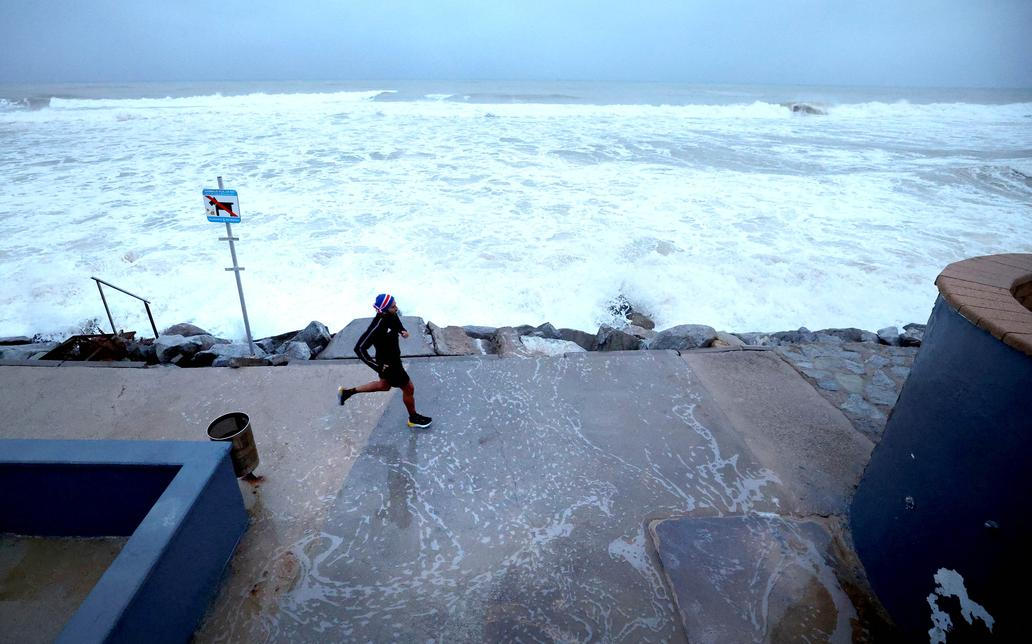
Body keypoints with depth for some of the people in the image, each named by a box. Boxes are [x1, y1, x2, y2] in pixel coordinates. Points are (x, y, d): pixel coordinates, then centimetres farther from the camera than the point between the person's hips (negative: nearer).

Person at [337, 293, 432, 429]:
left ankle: (347, 391, 42)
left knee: (384, 385, 31)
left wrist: (403, 331, -9)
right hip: (388, 365, -9)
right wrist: (378, 367, -29)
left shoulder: (392, 316, -11)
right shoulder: (377, 327, -35)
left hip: (394, 357, 9)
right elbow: (359, 349, -32)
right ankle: (414, 419, 36)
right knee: (409, 389, 10)